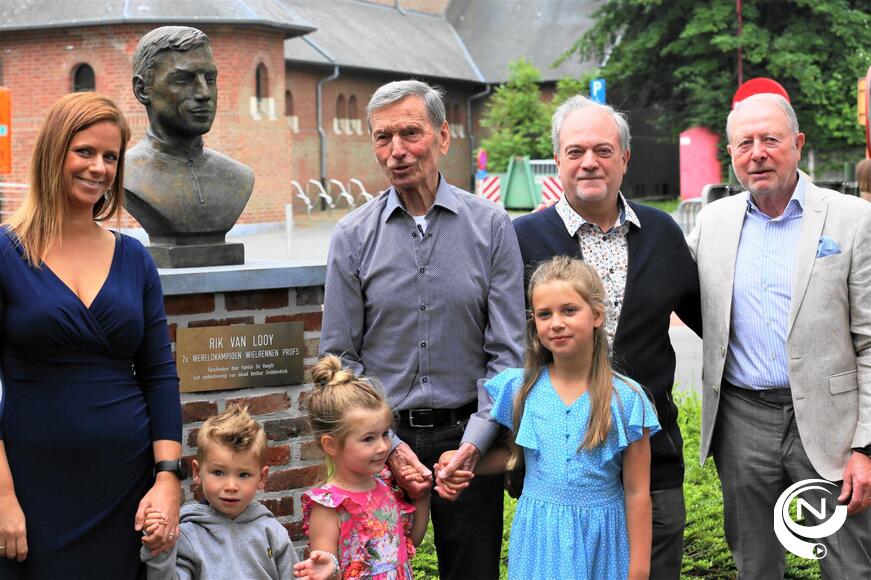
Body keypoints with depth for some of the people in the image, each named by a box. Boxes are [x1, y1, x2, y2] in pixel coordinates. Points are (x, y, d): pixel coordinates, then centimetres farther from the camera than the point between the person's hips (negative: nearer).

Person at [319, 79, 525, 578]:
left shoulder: (491, 226, -2)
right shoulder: (353, 236, -1)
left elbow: (506, 352, -3)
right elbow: (341, 359, 0)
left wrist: (473, 443, -13)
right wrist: (387, 444, -10)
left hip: (467, 436, 0)